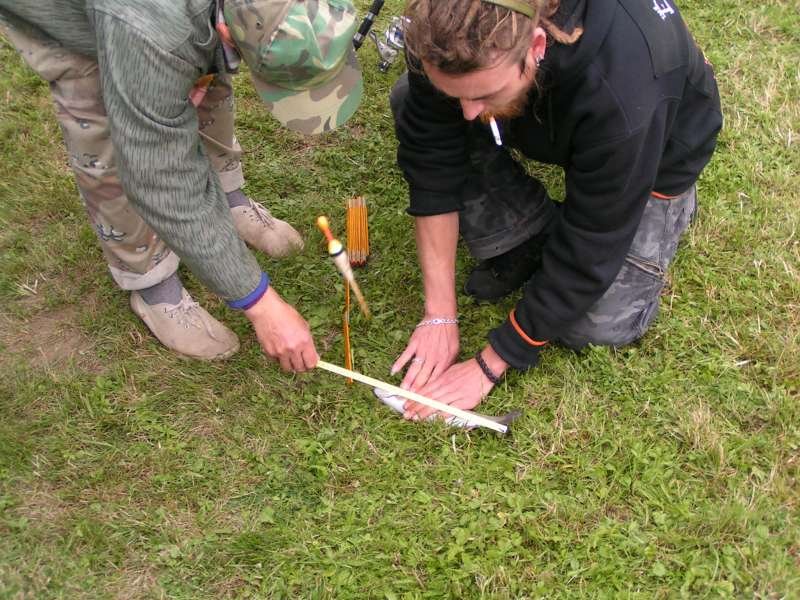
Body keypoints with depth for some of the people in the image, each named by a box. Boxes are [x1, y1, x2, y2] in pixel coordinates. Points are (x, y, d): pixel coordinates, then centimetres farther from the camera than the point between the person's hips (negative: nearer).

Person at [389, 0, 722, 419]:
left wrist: (489, 367, -27)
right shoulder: (449, 34, -32)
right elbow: (432, 164, -23)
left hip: (653, 151, -4)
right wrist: (440, 314, -22)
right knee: (410, 103, -18)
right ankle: (525, 242, -2)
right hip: (552, 125, 4)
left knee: (598, 324, -17)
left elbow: (586, 253, -34)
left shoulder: (619, 93, -44)